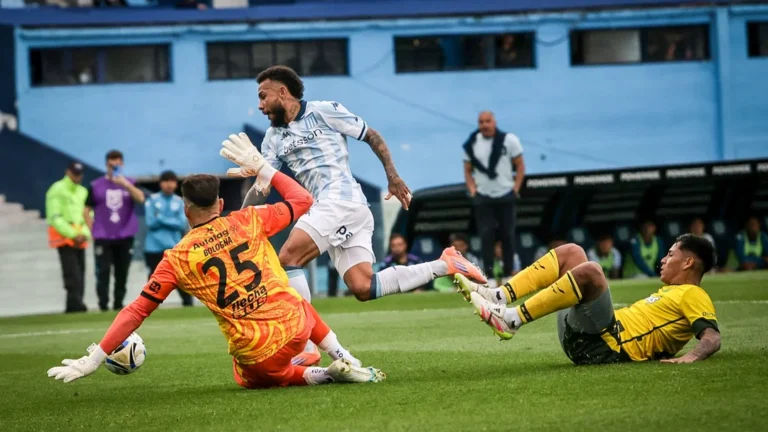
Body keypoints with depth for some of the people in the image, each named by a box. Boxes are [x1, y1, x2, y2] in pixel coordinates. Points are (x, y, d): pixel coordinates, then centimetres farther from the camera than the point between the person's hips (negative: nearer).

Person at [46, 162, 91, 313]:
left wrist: (85, 234, -3)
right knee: (72, 272, -16)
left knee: (80, 272, 2)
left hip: (80, 238, 7)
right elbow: (55, 218, -11)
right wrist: (73, 234, -15)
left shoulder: (83, 191, 18)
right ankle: (75, 304, -23)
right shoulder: (57, 190, -4)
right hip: (63, 236, -7)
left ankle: (73, 307, 3)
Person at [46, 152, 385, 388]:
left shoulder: (177, 258, -3)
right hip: (295, 327, 3)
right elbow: (302, 200, 11)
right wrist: (264, 170, 21)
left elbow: (137, 311, -4)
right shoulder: (247, 221, -1)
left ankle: (320, 376, 8)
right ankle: (345, 361, 23)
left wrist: (92, 361, -1)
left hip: (256, 356, -3)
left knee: (250, 379, 35)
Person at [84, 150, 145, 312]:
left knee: (122, 273, 5)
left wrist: (126, 185, -25)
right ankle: (103, 305, -8)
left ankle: (118, 304, 13)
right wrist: (93, 231, 1)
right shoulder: (96, 186, 4)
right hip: (102, 237, -2)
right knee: (103, 271, -9)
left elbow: (140, 199, -12)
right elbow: (87, 210, 8)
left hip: (125, 237, 2)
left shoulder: (130, 183, 7)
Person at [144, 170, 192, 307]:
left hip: (174, 247, 1)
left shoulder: (180, 202, 5)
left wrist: (161, 219, -11)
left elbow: (182, 224, -6)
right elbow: (151, 223, -8)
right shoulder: (152, 200, 1)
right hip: (154, 247, -1)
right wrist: (171, 221, -11)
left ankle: (188, 304, 2)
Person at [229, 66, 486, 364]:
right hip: (328, 210, 7)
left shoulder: (324, 112, 3)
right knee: (362, 288, -7)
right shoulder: (274, 137, 22)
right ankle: (444, 266, 2)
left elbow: (372, 137, 8)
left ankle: (304, 347, -22)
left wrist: (392, 177, 1)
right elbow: (262, 185, 13)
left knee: (287, 260, -18)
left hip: (342, 200, -7)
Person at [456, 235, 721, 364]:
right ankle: (497, 298, -8)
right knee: (570, 252, 11)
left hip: (606, 348, -10)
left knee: (588, 270, -31)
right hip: (582, 341, 10)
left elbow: (712, 337, -15)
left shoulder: (692, 296, 2)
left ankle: (510, 321, -30)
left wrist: (691, 357, -32)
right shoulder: (671, 292, 31)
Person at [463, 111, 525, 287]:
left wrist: (515, 189, -7)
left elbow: (520, 166, 1)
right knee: (486, 236, -4)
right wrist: (473, 191, -1)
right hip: (482, 198, 1)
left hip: (506, 196, -1)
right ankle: (488, 274, -2)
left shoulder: (509, 140, -4)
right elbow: (468, 171, 11)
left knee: (508, 235, 4)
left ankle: (509, 272, 12)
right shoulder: (471, 145, 2)